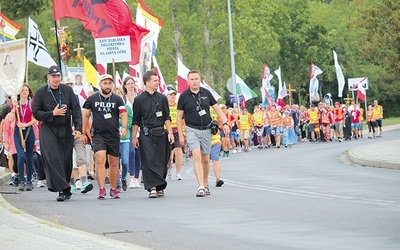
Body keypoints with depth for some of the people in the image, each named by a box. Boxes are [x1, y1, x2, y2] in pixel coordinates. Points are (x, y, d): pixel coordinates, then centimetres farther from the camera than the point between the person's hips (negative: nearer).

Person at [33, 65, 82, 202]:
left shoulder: (67, 90, 6)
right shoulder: (41, 92, 1)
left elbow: (76, 110, 3)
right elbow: (36, 113, 0)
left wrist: (78, 128, -8)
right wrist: (52, 114, -12)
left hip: (66, 129, 2)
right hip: (48, 130, -2)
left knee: (66, 160, 3)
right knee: (52, 158, -17)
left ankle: (65, 189, 16)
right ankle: (63, 189, -21)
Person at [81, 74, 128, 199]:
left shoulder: (117, 99, 6)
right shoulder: (92, 99, 6)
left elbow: (123, 114, -3)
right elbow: (85, 115, 12)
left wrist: (124, 127, -21)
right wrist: (84, 133, 8)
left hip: (114, 135, 2)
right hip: (98, 135, -2)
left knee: (113, 163, 7)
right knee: (100, 159, -17)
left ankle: (113, 189, 20)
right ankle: (101, 189, -21)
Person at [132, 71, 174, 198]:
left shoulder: (162, 98, 12)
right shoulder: (139, 100, 3)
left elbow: (166, 117, 15)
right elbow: (136, 121, 6)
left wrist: (170, 132, 5)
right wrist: (134, 137, 2)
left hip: (160, 134, 3)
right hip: (146, 134, -3)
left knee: (161, 161, 3)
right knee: (148, 160, -12)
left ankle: (160, 187, 11)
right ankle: (152, 188, -14)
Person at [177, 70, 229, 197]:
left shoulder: (206, 93, 5)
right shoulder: (184, 96, -1)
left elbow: (217, 109, 10)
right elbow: (179, 116, 3)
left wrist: (225, 123, -3)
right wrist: (180, 134, -1)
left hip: (206, 129, 3)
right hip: (192, 130, -3)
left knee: (205, 159, 9)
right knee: (196, 156, -18)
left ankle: (205, 185, 25)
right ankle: (201, 187, -24)